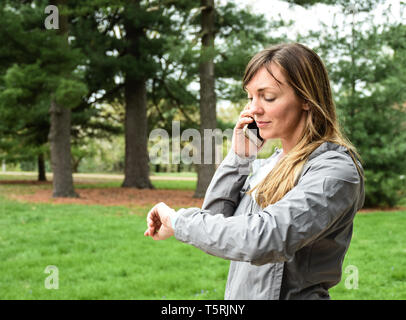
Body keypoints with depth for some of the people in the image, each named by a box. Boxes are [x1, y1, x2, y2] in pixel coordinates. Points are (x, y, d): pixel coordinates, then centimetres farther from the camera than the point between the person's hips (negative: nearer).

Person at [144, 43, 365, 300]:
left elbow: (264, 239, -28)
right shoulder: (267, 164, 7)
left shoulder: (335, 170, -17)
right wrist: (239, 158, -5)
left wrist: (178, 221, -17)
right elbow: (213, 219, 4)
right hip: (238, 293, 7)